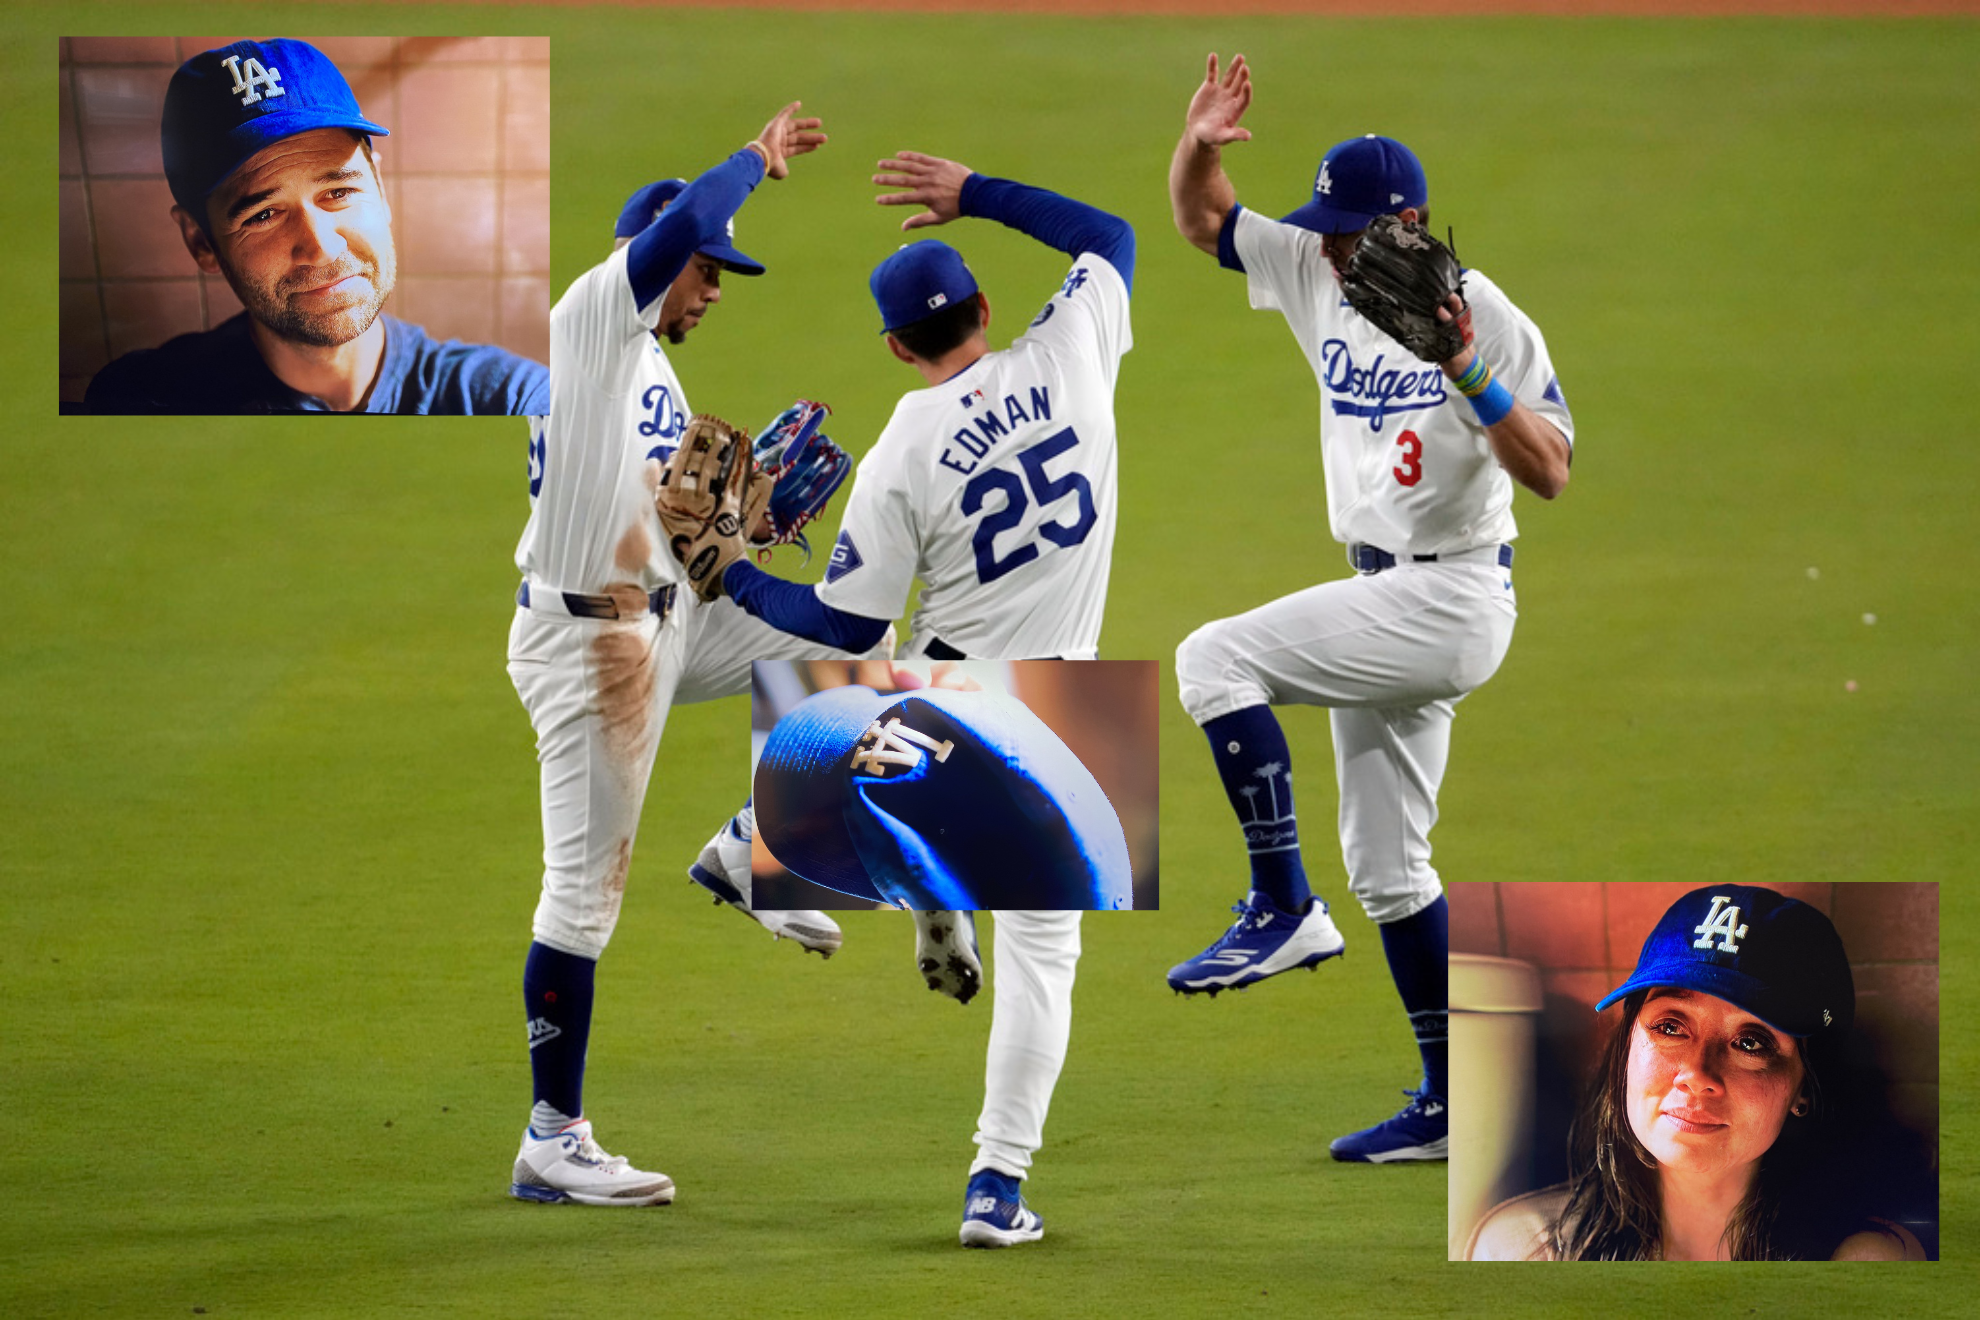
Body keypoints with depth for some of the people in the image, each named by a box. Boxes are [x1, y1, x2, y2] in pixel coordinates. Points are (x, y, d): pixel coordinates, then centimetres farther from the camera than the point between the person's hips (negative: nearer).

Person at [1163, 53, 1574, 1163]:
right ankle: (1451, 1109, 16)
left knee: (1217, 657, -19)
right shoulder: (1324, 279, 6)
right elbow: (1202, 221, 12)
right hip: (1387, 605, 9)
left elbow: (1551, 472, -21)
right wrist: (1200, 146, -7)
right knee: (1386, 867, 11)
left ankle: (1283, 908, -16)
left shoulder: (1486, 319, -15)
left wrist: (1469, 375, -32)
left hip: (1453, 597, -9)